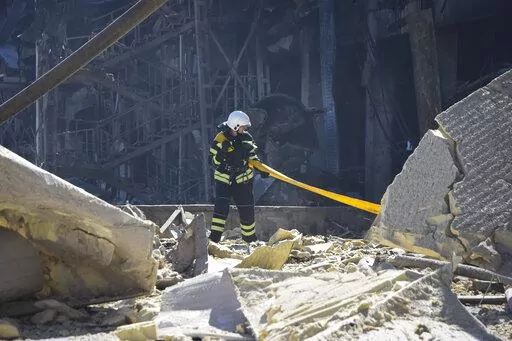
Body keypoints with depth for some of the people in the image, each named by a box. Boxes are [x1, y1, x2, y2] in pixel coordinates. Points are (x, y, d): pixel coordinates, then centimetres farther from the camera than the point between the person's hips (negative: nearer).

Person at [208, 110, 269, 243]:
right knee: (221, 206, -20)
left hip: (243, 179, 4)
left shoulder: (246, 137, 0)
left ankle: (250, 238, 26)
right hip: (223, 178, -4)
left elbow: (252, 155, 13)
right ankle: (214, 237, -16)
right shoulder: (220, 140, -13)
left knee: (247, 209, 7)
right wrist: (221, 154, -30)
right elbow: (213, 161, -10)